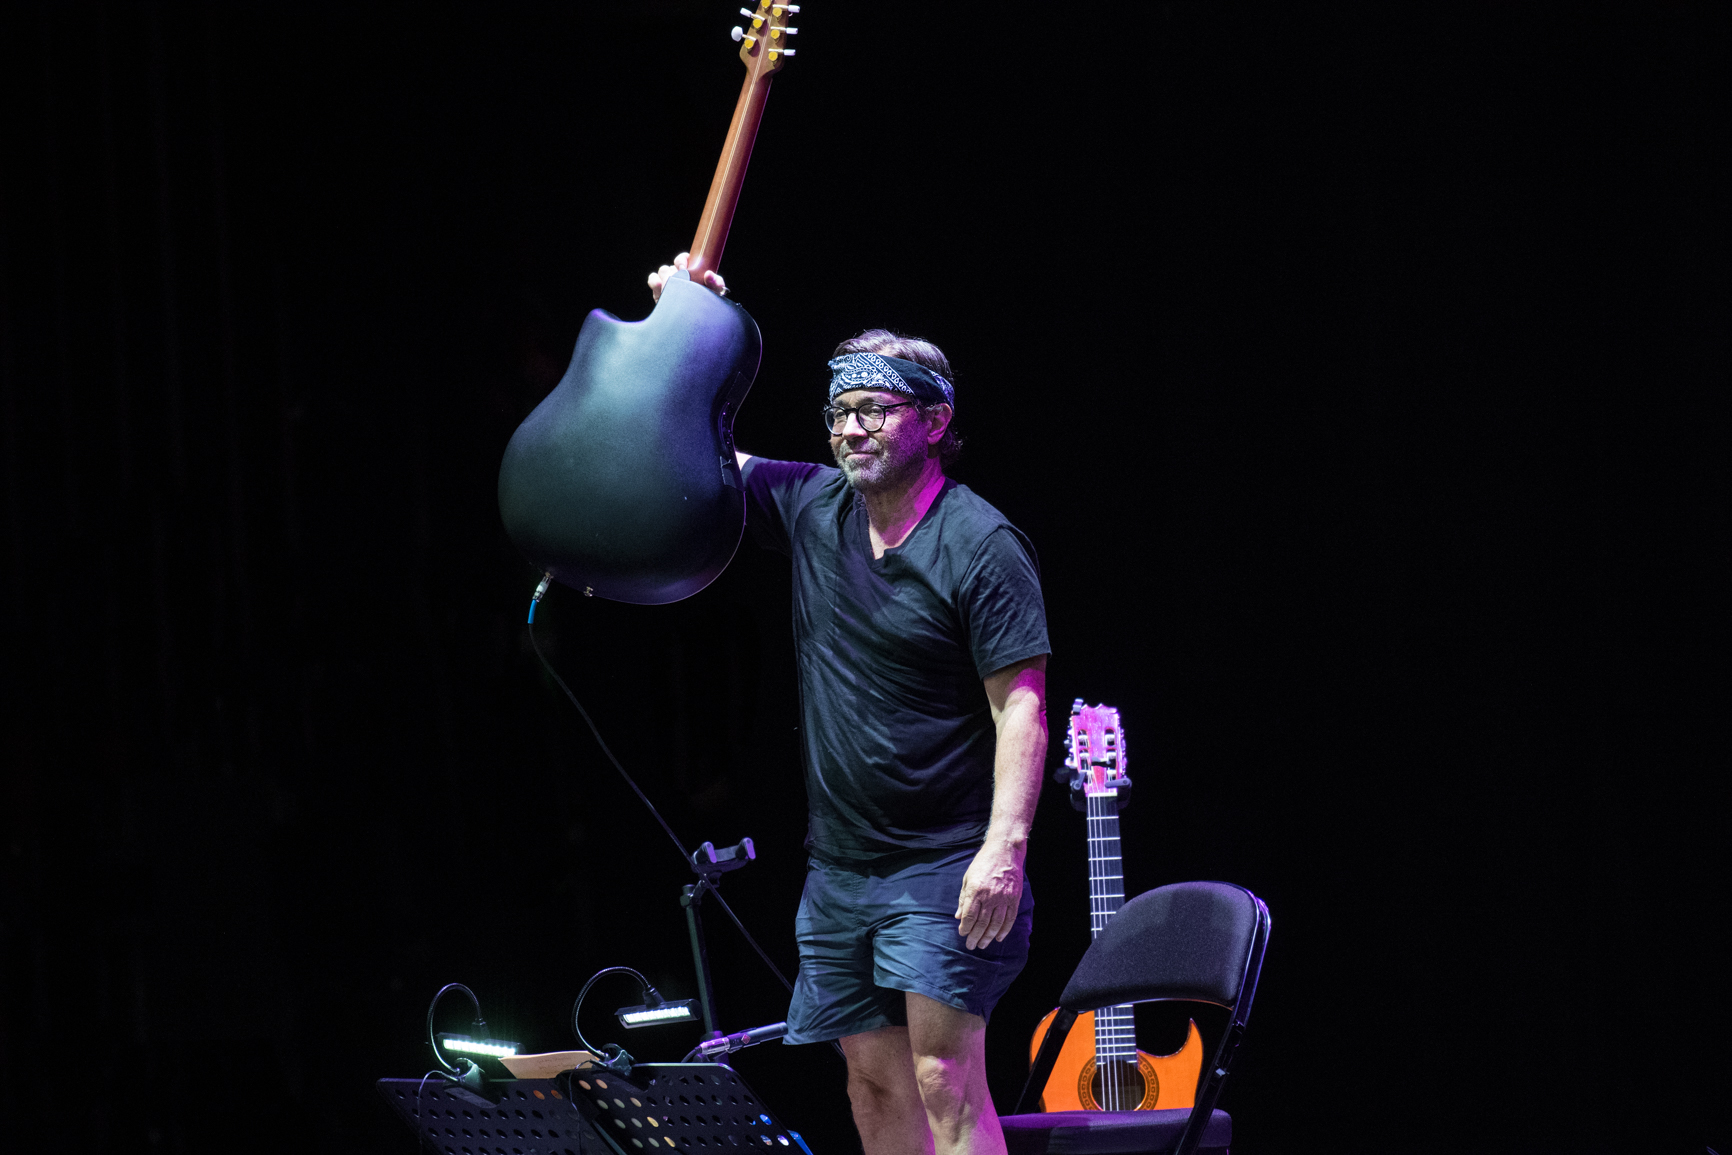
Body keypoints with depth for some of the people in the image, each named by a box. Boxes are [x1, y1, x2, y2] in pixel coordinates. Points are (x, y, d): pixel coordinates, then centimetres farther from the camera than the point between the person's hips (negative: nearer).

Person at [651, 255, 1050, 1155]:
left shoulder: (979, 546, -11)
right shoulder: (814, 509, 7)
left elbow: (1021, 706, -15)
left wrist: (1005, 848, -24)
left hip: (943, 869, -7)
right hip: (839, 868, 7)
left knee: (943, 1079, -14)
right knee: (874, 1083, 7)